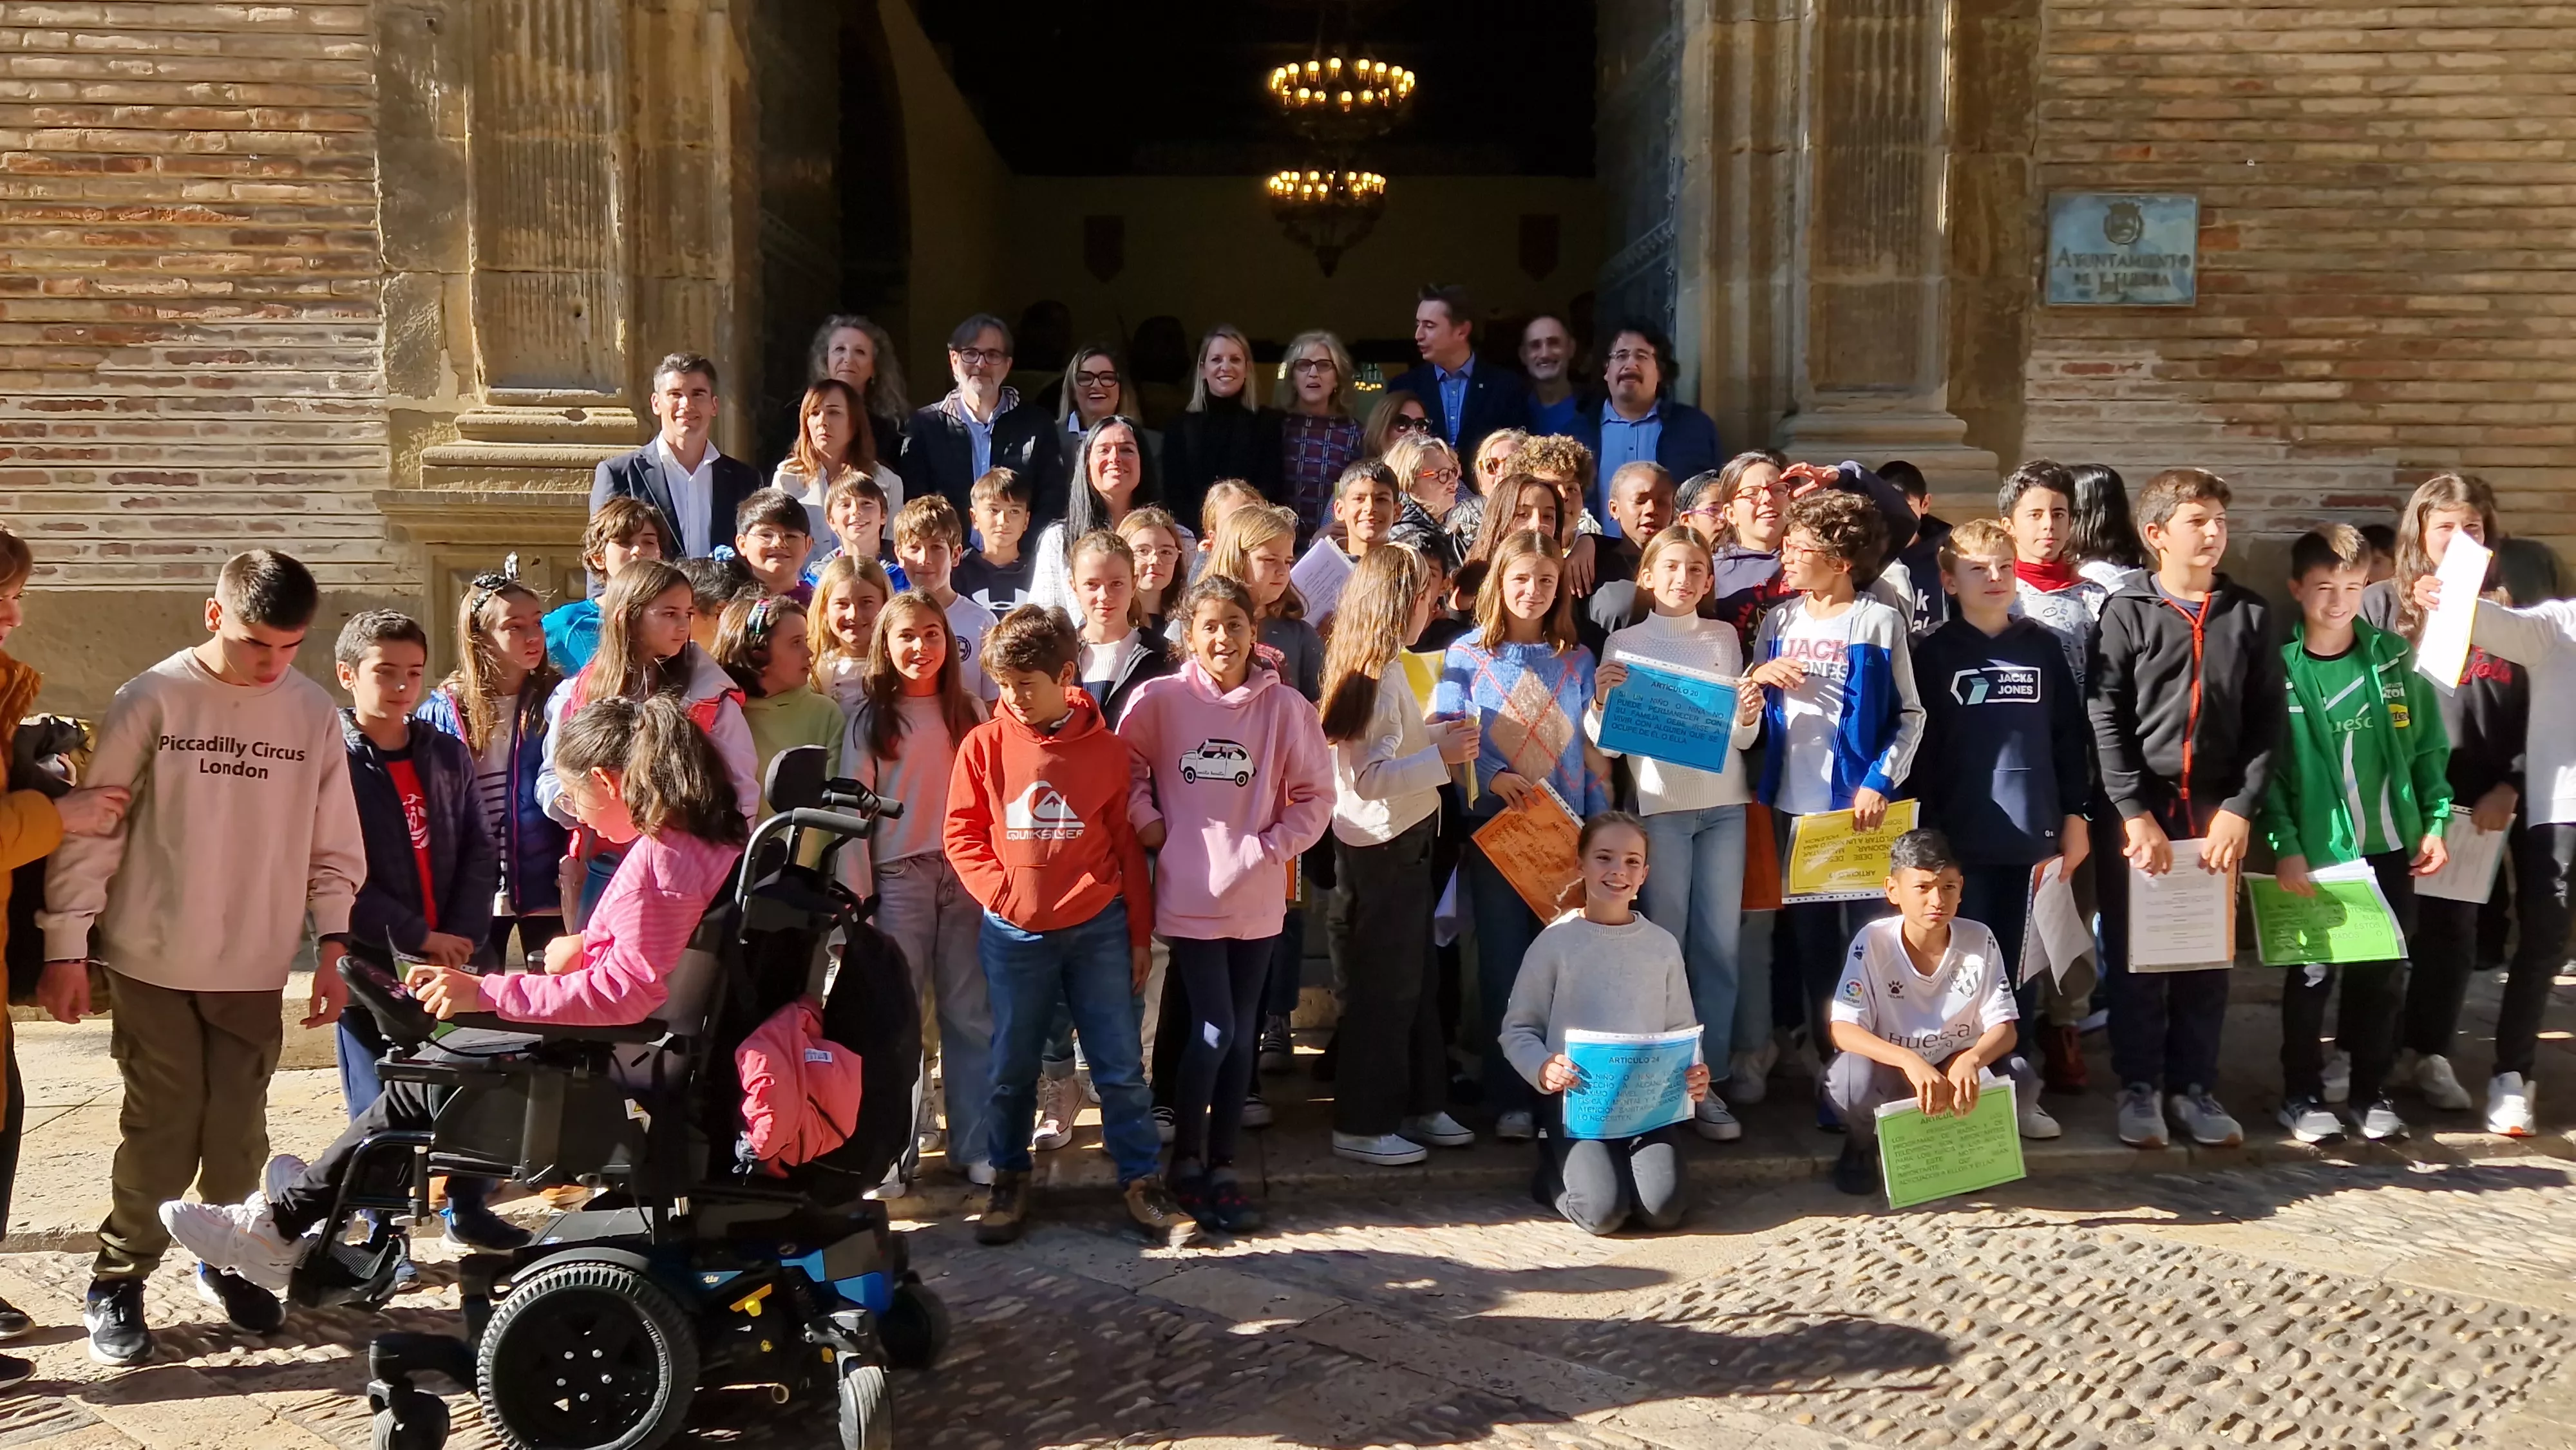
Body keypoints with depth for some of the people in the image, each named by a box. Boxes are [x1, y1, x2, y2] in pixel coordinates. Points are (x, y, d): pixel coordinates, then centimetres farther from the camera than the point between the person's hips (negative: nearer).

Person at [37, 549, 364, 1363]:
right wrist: (66, 947, -6)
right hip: (153, 960, -2)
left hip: (255, 966, 2)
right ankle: (117, 1282, 18)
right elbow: (91, 828, -5)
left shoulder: (313, 714, 0)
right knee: (162, 1131, 0)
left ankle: (226, 1259, 29)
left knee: (238, 1130, 8)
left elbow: (333, 844, 6)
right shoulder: (153, 700, -8)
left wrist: (331, 947, 2)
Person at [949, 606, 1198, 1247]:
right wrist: (1000, 891, -10)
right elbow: (961, 833, 3)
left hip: (1099, 929, 0)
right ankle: (1010, 1183, 25)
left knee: (1120, 1066, 4)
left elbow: (1128, 844, 3)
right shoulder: (985, 745, -2)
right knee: (1012, 1067, 10)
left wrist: (1139, 935, 4)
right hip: (1013, 935, 1)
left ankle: (1143, 1184, 13)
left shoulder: (1107, 749, -3)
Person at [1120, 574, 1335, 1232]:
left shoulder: (1285, 705, -2)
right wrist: (1149, 825, -5)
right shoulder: (1158, 699, -6)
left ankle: (1222, 1167, 23)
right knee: (1213, 1031, -6)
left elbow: (1316, 795, 3)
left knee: (1241, 1036, 9)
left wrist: (1273, 845, -7)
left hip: (1257, 899, 2)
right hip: (1189, 895, -2)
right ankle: (1186, 1162, 15)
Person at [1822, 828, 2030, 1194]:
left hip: (1957, 1073, 2)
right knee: (1853, 1075, -36)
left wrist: (1970, 1060, -36)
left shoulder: (1979, 940, -10)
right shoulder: (1873, 942, -17)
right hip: (1890, 1070, -2)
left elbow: (2003, 1028, -11)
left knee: (2017, 1075, -27)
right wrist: (1909, 1060, -43)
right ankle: (1862, 1143, 1)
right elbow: (1842, 1029, -25)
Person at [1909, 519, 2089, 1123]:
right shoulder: (1933, 653, 0)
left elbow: (2070, 735, 11)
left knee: (2022, 962, 9)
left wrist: (2075, 815, 8)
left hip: (2032, 832, 3)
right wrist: (1925, 831, -5)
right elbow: (1918, 747, -2)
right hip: (1960, 837, -3)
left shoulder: (2042, 647, 8)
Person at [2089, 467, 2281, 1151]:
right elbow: (2105, 720, -6)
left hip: (2218, 809, 2)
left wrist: (2241, 809, -5)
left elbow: (2266, 721, 4)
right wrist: (2134, 812, -13)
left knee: (2209, 954, 8)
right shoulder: (2127, 612, -1)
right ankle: (2138, 1086, 16)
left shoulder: (2250, 614, 6)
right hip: (2138, 811, -2)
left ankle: (2193, 1085, 20)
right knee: (2134, 954, 4)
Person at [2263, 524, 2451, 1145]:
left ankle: (2372, 1091, 24)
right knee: (2311, 974, 5)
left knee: (2384, 974, 10)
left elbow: (2429, 747, 6)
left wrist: (2435, 822, -2)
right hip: (2316, 852, -3)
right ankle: (2302, 1094, 19)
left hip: (2389, 847, 3)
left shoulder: (2395, 656, 3)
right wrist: (2286, 846, -15)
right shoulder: (2279, 668, -7)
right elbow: (2266, 768, -9)